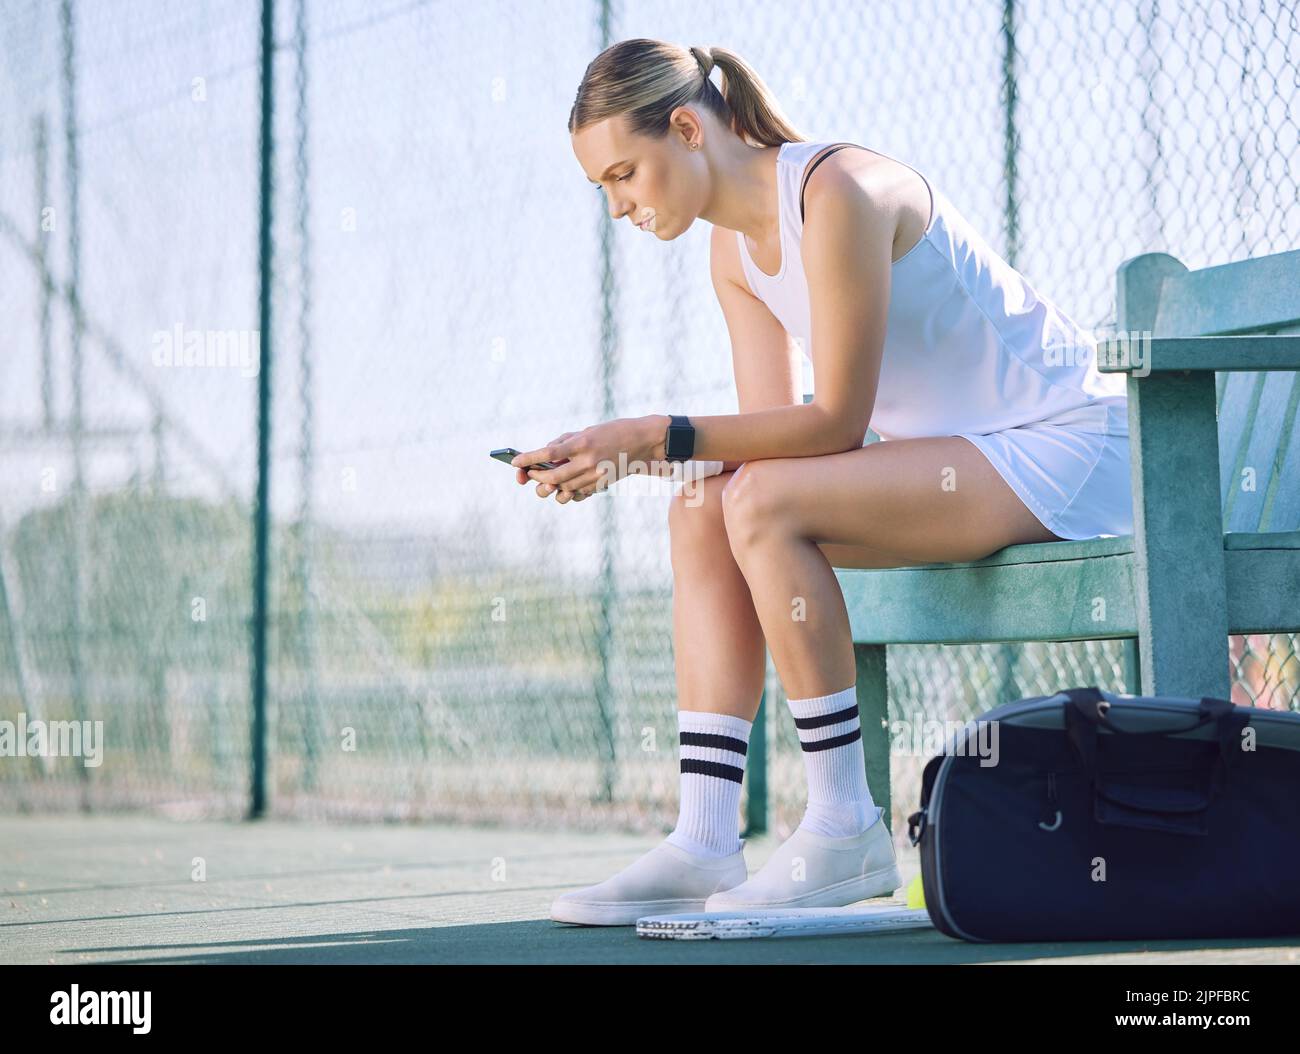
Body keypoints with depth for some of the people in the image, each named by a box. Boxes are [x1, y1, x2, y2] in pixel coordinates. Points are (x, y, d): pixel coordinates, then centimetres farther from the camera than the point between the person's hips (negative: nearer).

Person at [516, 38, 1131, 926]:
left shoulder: (838, 194, -21)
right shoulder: (735, 251, 7)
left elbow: (836, 421, -23)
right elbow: (771, 431, 4)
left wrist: (656, 436, -24)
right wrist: (615, 456, -10)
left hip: (1063, 449, -9)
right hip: (959, 456, 9)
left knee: (766, 504, -25)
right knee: (703, 513, -4)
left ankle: (845, 832, -16)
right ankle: (705, 845, -10)